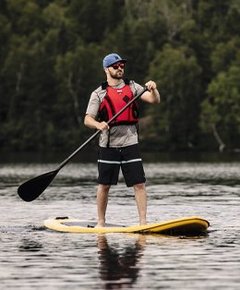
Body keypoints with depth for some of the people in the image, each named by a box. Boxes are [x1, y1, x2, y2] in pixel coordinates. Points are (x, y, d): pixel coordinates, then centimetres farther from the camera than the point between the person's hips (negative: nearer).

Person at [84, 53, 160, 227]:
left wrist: (153, 89, -21)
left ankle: (143, 222, -5)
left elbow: (155, 101, 1)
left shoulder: (132, 87, 9)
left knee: (139, 184, -6)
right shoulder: (99, 94, 3)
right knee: (104, 185, 4)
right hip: (108, 146, -1)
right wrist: (98, 125, -25)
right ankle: (101, 223, 16)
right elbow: (87, 119, -3)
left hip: (130, 144, 1)